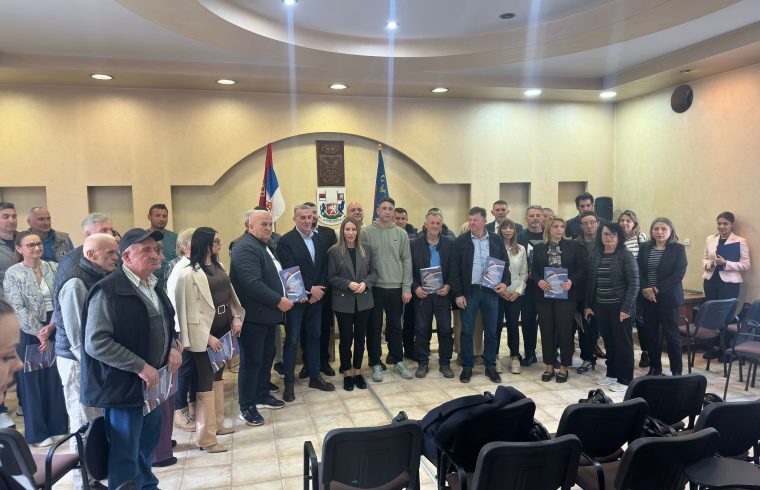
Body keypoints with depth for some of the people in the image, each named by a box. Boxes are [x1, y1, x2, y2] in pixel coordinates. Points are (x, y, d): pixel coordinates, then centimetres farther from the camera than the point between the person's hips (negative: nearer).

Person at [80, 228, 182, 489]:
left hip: (153, 382, 8)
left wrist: (173, 347, 1)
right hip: (123, 386, -8)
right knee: (125, 457, 7)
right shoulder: (108, 290, -19)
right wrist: (140, 366, -23)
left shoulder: (154, 285, 8)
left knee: (148, 444, 23)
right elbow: (95, 343, -23)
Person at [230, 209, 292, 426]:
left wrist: (283, 297, 11)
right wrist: (278, 301, -22)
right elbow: (253, 284, -27)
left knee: (267, 357, 19)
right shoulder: (246, 248, -18)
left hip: (268, 314, 10)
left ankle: (262, 394, 35)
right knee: (251, 361, 1)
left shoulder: (266, 246, 14)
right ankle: (246, 407, 13)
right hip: (253, 317, -10)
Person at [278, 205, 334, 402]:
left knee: (314, 337, 14)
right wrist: (310, 288, -16)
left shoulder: (320, 240, 9)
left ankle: (314, 376, 26)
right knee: (292, 340, 3)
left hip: (316, 297, 6)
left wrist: (318, 291, -7)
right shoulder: (286, 241, -9)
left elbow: (324, 269, 7)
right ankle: (289, 383, 14)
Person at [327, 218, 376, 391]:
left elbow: (372, 272, 7)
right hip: (343, 302, -3)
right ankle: (347, 373, 20)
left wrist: (365, 283, -13)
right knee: (346, 338, 5)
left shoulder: (366, 250, 5)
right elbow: (331, 277, -6)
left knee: (360, 337, 10)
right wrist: (348, 284, -19)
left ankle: (357, 371, 24)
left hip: (363, 301, 3)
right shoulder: (334, 251, -4)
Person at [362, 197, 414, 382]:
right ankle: (376, 363, 19)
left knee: (395, 326, 13)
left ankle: (398, 361, 26)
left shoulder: (401, 234, 4)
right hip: (374, 287, -2)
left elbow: (406, 261, 4)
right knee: (374, 327, 7)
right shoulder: (366, 232, -3)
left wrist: (406, 288, -1)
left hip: (396, 288, 2)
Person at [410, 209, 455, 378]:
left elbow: (454, 269, 3)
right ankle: (422, 363, 19)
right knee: (422, 330, 6)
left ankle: (445, 363, 19)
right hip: (422, 293, -1)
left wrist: (448, 286, -11)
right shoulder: (415, 244, 1)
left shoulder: (449, 244, 3)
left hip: (443, 293, 1)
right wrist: (415, 287, -12)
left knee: (446, 330, 5)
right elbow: (409, 269, 0)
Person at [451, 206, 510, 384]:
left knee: (491, 331, 9)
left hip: (491, 291, 2)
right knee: (466, 331, 4)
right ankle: (466, 367, 16)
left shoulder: (497, 240, 5)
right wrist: (458, 293, -7)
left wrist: (505, 282, -7)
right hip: (469, 291, -1)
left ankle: (490, 366, 22)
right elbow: (455, 269, -2)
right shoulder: (460, 241, -1)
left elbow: (505, 263, 10)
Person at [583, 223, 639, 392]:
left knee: (623, 342, 4)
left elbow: (633, 283, -11)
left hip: (619, 307, -5)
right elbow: (590, 281, 10)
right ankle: (612, 374, 26)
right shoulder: (594, 255, 7)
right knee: (608, 341, 13)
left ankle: (624, 379, 13)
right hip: (601, 306, 5)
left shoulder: (626, 256, -8)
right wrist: (587, 305, 8)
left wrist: (626, 308, -16)